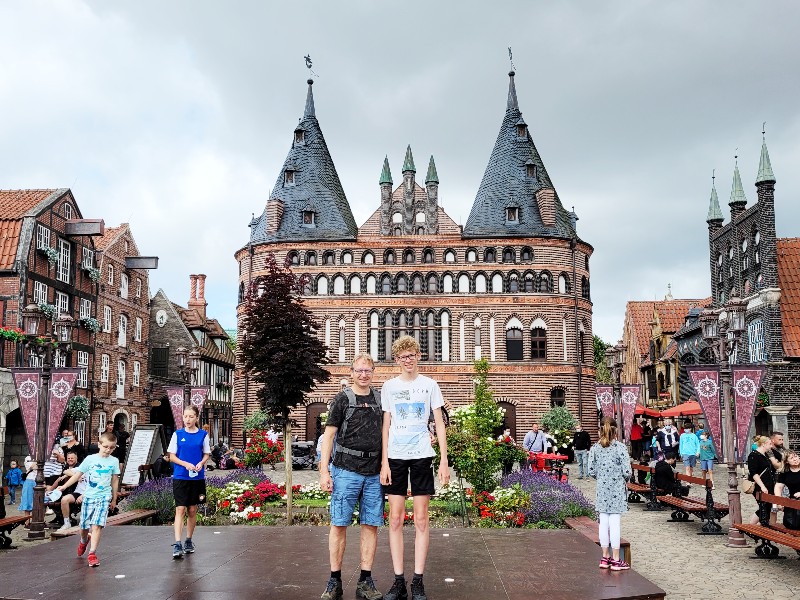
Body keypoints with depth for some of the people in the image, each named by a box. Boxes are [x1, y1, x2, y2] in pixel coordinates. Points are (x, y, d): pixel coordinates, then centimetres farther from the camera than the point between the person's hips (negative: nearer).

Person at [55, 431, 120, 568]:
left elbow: (115, 481, 8)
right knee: (84, 525, 14)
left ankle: (92, 553, -8)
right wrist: (63, 486, -2)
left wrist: (114, 500, 12)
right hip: (88, 496, 1)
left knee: (97, 525, -13)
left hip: (104, 497, -1)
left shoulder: (114, 462, 0)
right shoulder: (90, 459, -3)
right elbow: (78, 474, 3)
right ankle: (84, 541, 46)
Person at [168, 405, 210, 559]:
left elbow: (206, 454, 9)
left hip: (197, 477, 2)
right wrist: (186, 464, -15)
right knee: (180, 510, -9)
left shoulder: (203, 435, 3)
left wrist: (201, 464, -12)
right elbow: (172, 456, 1)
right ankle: (177, 544, -11)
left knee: (192, 511, 10)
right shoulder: (177, 434, 1)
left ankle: (189, 541, 24)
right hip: (180, 477, -1)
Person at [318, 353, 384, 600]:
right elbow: (328, 435, 0)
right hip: (346, 470, -3)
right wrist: (324, 472, -7)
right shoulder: (342, 399, 2)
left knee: (371, 525, 5)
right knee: (339, 524, 0)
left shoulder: (380, 399, 12)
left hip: (374, 473, 3)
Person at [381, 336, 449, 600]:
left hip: (422, 455, -1)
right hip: (395, 456, 1)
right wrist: (384, 462, 0)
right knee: (395, 519, 2)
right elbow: (386, 426, 8)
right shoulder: (389, 387, 7)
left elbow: (439, 424, 5)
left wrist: (444, 461, -2)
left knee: (421, 519, 1)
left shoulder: (430, 385, 5)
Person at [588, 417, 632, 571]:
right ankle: (616, 560, 7)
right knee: (615, 522, 1)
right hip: (617, 490, -3)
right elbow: (627, 472, -13)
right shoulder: (620, 447, -12)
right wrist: (622, 477, 9)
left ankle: (605, 558, 19)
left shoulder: (595, 448, -1)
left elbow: (591, 471, 0)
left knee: (603, 522, 10)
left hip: (602, 489, 4)